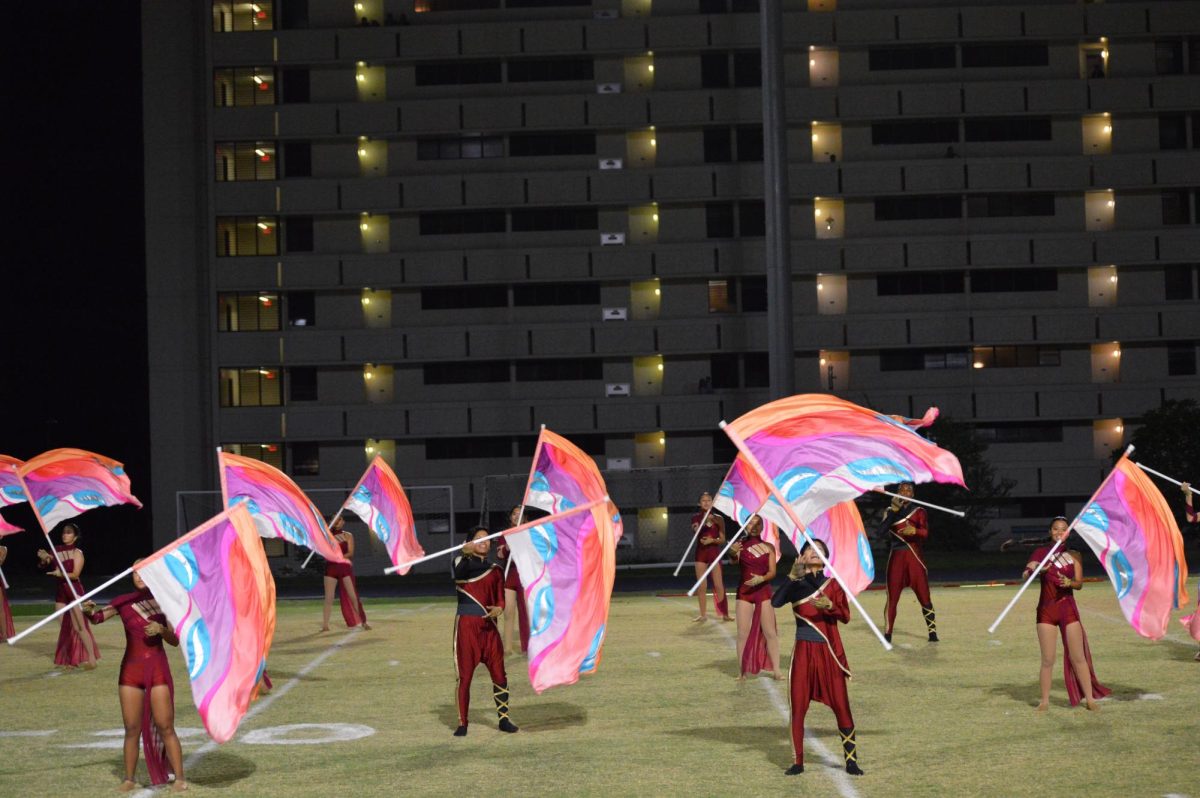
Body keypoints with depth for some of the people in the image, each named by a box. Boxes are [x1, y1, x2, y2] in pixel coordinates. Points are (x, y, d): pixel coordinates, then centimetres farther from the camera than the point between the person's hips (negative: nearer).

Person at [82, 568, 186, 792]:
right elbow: (98, 617, -8)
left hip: (158, 670, -1)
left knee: (165, 727, -3)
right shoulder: (123, 602, 3)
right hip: (131, 670, 1)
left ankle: (179, 778, 2)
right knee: (132, 729, 4)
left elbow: (175, 640, 3)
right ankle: (129, 779, 13)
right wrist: (90, 610, -29)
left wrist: (161, 630, -17)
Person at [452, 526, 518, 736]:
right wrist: (466, 554, -45)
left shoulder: (496, 571, 12)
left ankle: (504, 719, 14)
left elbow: (500, 599, 9)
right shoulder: (461, 562, 1)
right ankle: (462, 723, 6)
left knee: (499, 674, 2)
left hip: (489, 626, 3)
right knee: (464, 675, -1)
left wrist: (498, 608, -16)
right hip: (467, 625, -3)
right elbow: (460, 573, -23)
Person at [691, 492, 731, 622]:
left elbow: (722, 539, 3)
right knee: (701, 586, 2)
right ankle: (703, 614, 9)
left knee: (718, 585, -4)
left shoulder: (718, 519, 2)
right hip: (701, 552, 0)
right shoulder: (696, 518, 1)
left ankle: (723, 613, 2)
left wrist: (712, 540, -16)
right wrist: (705, 521, -37)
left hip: (714, 552, 0)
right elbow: (695, 531, -20)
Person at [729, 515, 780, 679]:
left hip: (764, 592, 1)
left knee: (770, 632, 0)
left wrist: (761, 578, -21)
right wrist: (733, 554, -41)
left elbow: (772, 572, 0)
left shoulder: (768, 547, 3)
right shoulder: (740, 545, -1)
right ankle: (742, 671, 5)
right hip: (744, 592, -1)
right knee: (743, 634, -1)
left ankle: (776, 670, 4)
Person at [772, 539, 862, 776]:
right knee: (798, 708, 1)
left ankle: (851, 761, 5)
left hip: (829, 652, 0)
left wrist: (830, 606, -27)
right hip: (804, 652, 0)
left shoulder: (833, 585, 5)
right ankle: (798, 762, 10)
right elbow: (775, 602, -17)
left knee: (841, 706, -2)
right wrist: (792, 576, -24)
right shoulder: (796, 585, 3)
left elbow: (846, 616, -7)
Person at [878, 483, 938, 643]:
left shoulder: (919, 511, 7)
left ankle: (932, 631, -2)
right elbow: (881, 532, -4)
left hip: (914, 556, -1)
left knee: (924, 596, -6)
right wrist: (893, 511, -9)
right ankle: (888, 633, 4)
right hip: (896, 557, 1)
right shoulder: (890, 511, 11)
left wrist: (914, 531, -29)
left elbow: (926, 532, -7)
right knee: (892, 597, -1)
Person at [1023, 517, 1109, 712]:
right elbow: (1025, 575, -8)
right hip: (1046, 609, -1)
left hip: (1067, 608, 1)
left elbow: (1079, 583, 2)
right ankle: (1045, 700, 10)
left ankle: (1090, 698, 7)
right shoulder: (1042, 553, 2)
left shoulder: (1073, 555, 5)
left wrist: (1069, 583, -20)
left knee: (1078, 657, 1)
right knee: (1047, 660, 1)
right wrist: (1034, 570, -30)